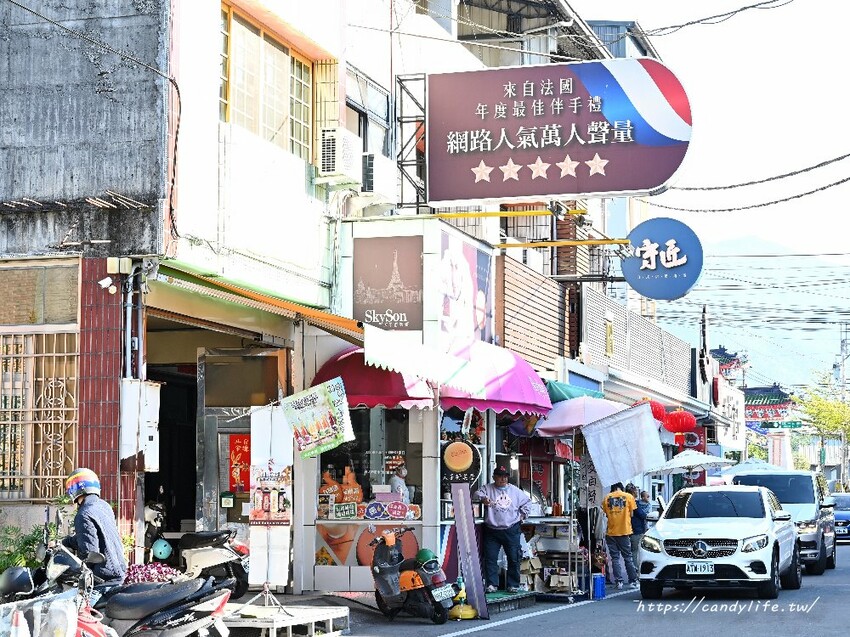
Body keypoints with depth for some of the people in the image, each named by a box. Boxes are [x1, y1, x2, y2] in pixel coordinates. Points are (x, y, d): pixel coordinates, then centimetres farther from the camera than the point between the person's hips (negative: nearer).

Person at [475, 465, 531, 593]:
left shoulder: (515, 491, 9)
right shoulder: (488, 489, 2)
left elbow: (527, 501, 21)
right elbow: (478, 493, -15)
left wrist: (523, 514, 11)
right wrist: (483, 498, -36)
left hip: (511, 531, 1)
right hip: (492, 531, -1)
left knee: (514, 559, 1)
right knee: (490, 559, -3)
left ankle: (513, 585, 10)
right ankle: (492, 585, 3)